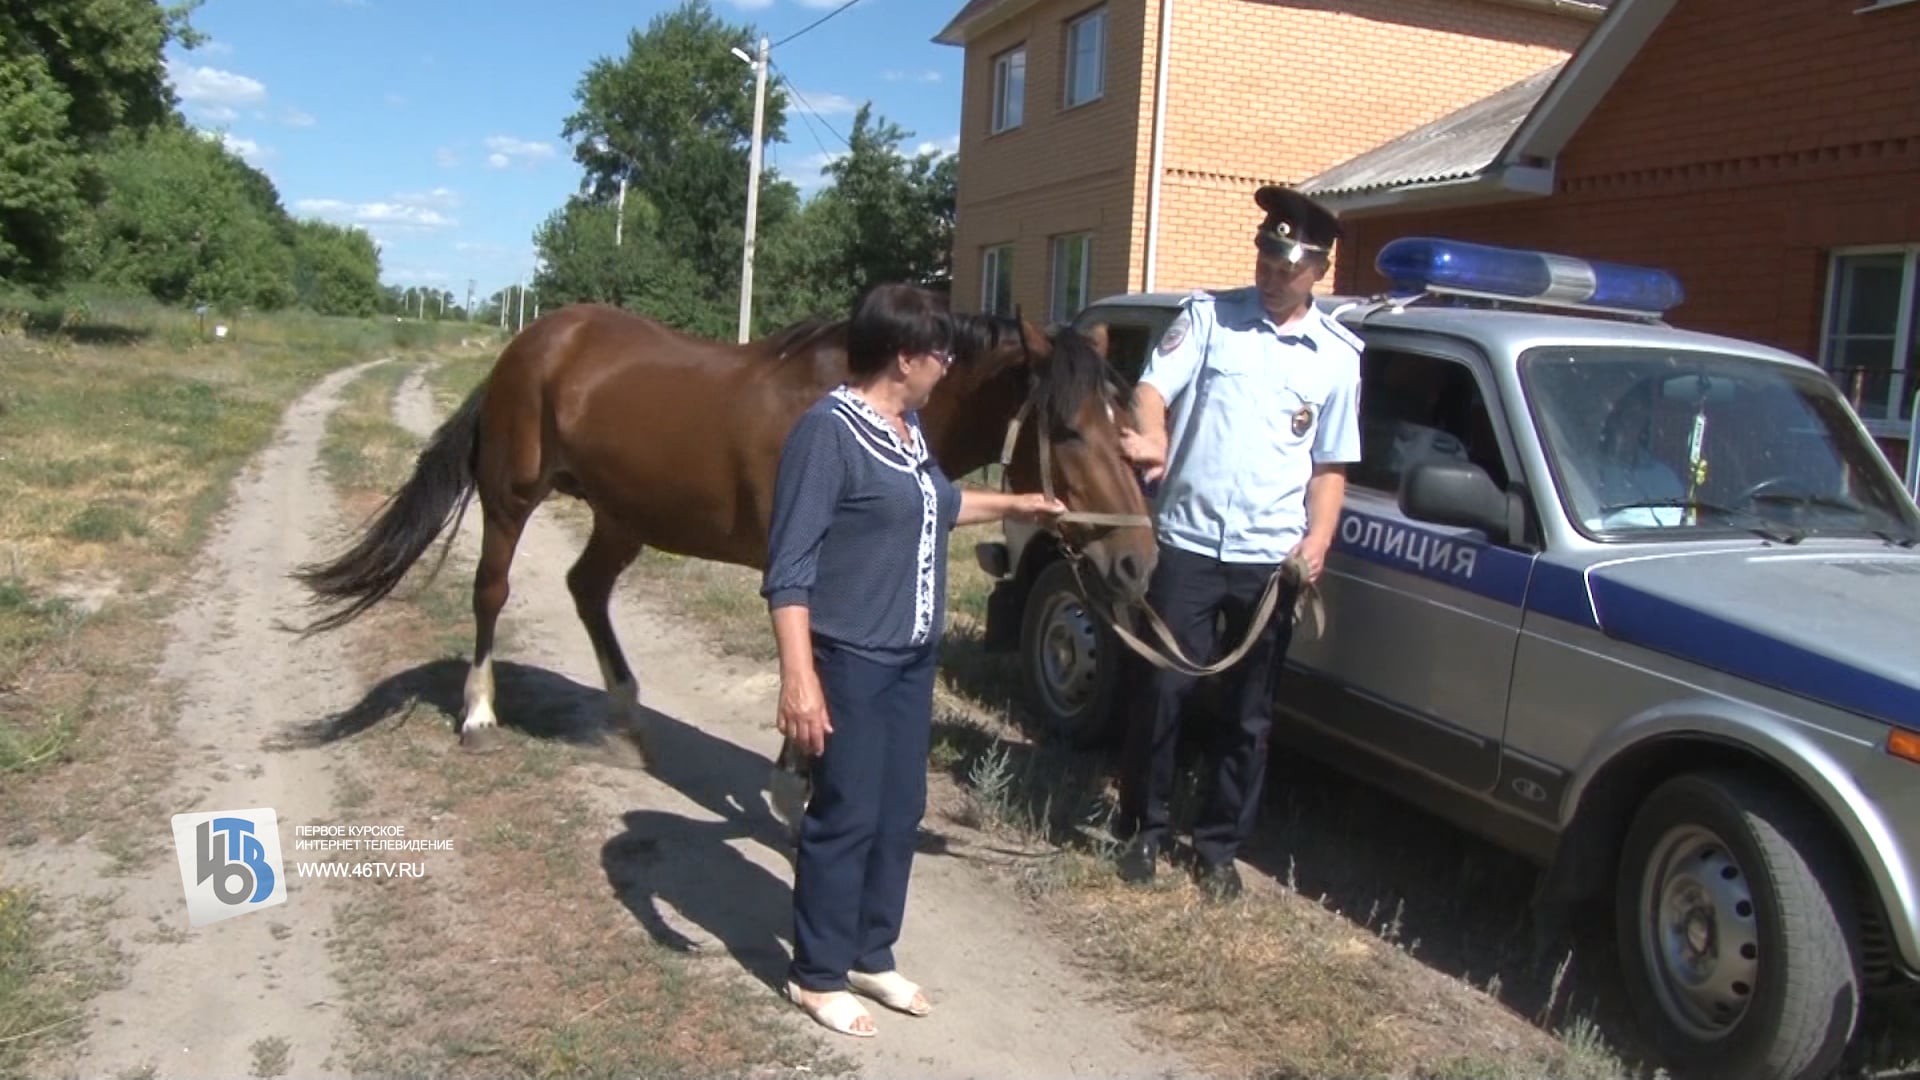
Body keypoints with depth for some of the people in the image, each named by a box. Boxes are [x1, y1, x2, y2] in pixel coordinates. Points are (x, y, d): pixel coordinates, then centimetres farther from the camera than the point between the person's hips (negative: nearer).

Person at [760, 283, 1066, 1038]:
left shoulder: (907, 427, 9)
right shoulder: (828, 430, -19)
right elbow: (789, 567, -22)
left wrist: (1016, 506, 37)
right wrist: (799, 677, -27)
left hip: (912, 657, 9)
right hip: (852, 661, -9)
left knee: (900, 812, 15)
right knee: (847, 817, 1)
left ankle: (870, 957, 31)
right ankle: (818, 975, 19)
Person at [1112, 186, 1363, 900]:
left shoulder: (1339, 355, 8)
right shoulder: (1207, 315, 3)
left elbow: (1330, 465, 10)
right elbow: (1154, 387, -7)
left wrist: (1318, 539, -6)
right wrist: (1152, 441, -29)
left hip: (1271, 557, 2)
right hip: (1187, 541, -2)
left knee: (1250, 713, 9)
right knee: (1164, 690, 0)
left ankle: (1220, 845, 24)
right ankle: (1143, 828, 20)